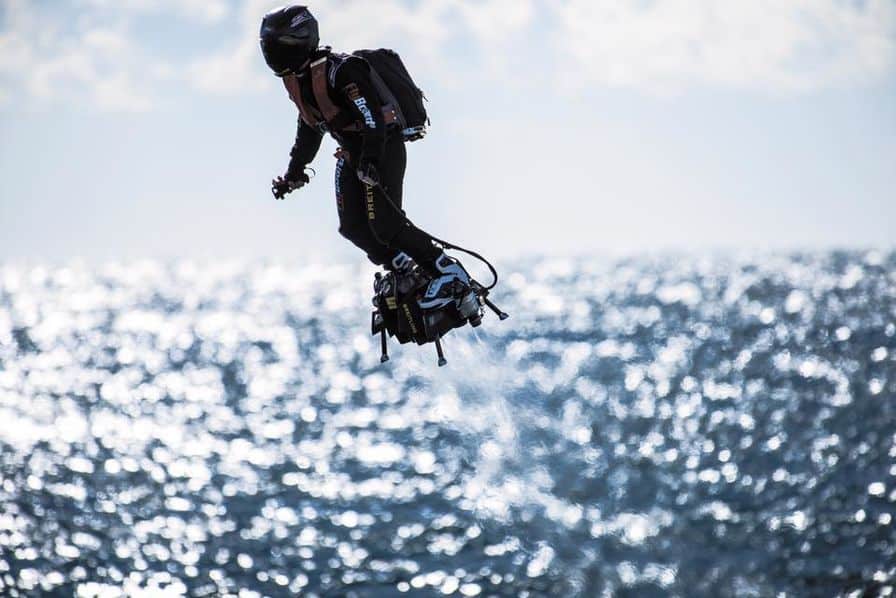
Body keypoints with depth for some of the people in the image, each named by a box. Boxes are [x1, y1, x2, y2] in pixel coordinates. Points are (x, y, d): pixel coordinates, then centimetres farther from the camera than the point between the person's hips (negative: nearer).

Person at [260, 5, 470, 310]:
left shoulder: (339, 70, -23)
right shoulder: (298, 80, 7)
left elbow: (373, 116, -30)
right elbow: (309, 129, 21)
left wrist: (370, 159, -39)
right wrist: (293, 172, 24)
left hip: (384, 148, -9)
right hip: (352, 155, 9)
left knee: (383, 223, -19)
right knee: (353, 227, -1)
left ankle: (447, 270, -10)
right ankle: (402, 269, 15)